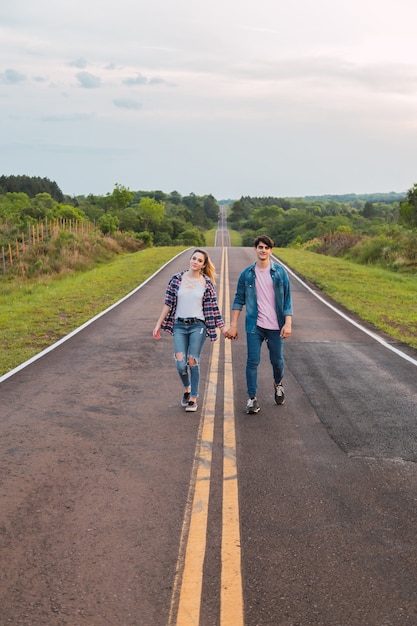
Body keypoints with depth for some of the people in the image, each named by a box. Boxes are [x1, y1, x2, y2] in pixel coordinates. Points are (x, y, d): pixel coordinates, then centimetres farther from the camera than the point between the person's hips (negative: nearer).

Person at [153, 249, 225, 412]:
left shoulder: (206, 283, 0)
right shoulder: (177, 279, 1)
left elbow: (212, 307, 4)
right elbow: (168, 303, 4)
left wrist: (223, 327, 3)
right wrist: (158, 325, 4)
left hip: (198, 326, -1)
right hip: (179, 326, 1)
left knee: (193, 362, -1)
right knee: (180, 364, -6)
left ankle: (193, 398, 13)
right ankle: (187, 389, 24)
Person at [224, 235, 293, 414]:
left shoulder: (280, 272, -1)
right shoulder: (247, 274, 1)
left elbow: (287, 299, -1)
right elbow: (239, 300, 5)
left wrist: (288, 323, -10)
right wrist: (233, 325, 0)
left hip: (275, 326, 0)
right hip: (254, 325, 0)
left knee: (277, 361, 11)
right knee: (252, 362, -3)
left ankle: (278, 384, 41)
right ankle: (252, 399, 7)